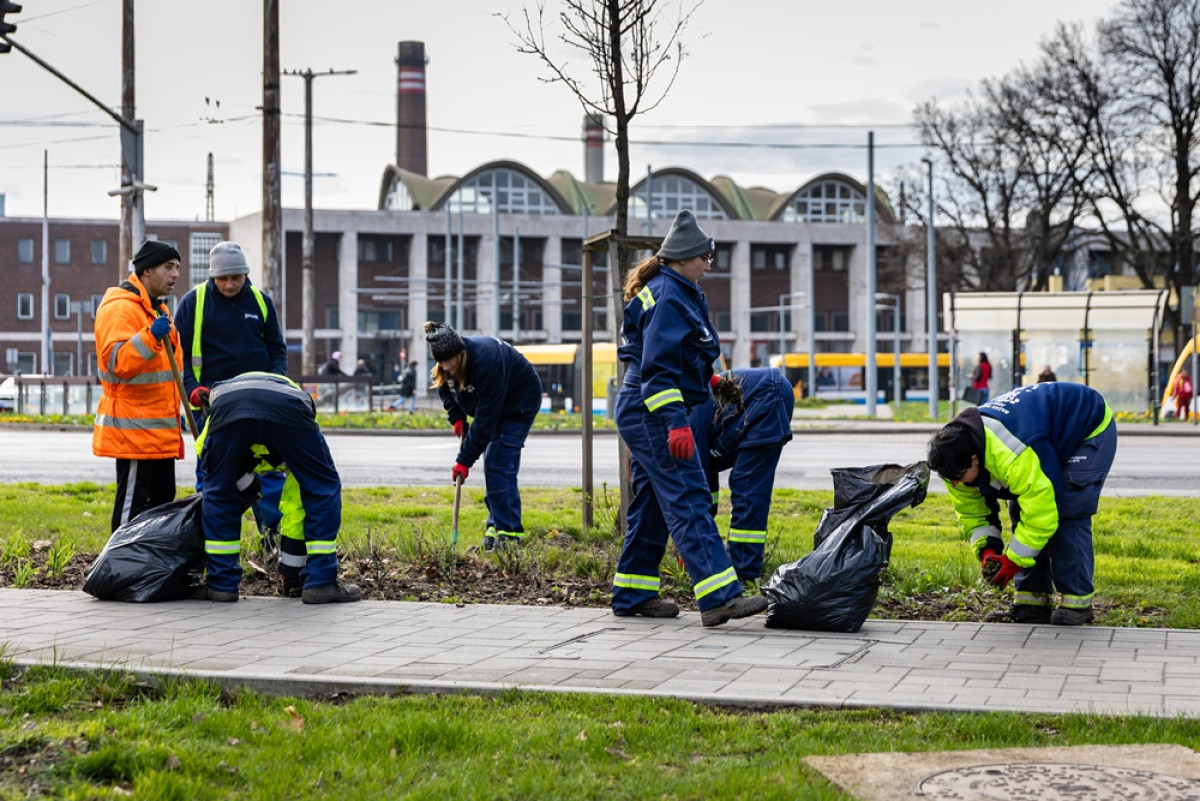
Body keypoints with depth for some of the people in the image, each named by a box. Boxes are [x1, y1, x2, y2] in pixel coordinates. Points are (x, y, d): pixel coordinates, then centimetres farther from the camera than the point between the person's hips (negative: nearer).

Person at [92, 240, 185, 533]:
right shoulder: (120, 308, -13)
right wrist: (150, 336, -36)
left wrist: (175, 414, 29)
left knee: (162, 502, 12)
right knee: (133, 505, -7)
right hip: (134, 429, -10)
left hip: (160, 429, 10)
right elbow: (116, 361, -25)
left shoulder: (156, 309, 20)